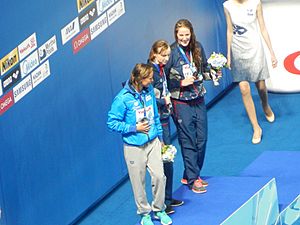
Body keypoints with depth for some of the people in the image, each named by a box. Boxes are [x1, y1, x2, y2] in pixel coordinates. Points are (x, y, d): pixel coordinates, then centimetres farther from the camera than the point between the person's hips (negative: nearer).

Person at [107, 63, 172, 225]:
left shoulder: (149, 91, -1)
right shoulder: (123, 98, -19)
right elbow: (112, 123, -14)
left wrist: (160, 136, 16)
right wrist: (134, 128, -17)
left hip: (153, 142, 4)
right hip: (134, 147, -4)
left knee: (159, 176, 0)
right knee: (139, 182, 7)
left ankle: (159, 209, 21)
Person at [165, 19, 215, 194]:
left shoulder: (197, 48, 2)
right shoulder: (172, 52, -13)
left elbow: (205, 69, 16)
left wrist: (212, 72, -4)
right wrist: (181, 83, -18)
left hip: (198, 100, 6)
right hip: (181, 102, -6)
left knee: (202, 139, 9)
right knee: (188, 141, -2)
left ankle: (190, 175, 23)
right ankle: (193, 179, 7)